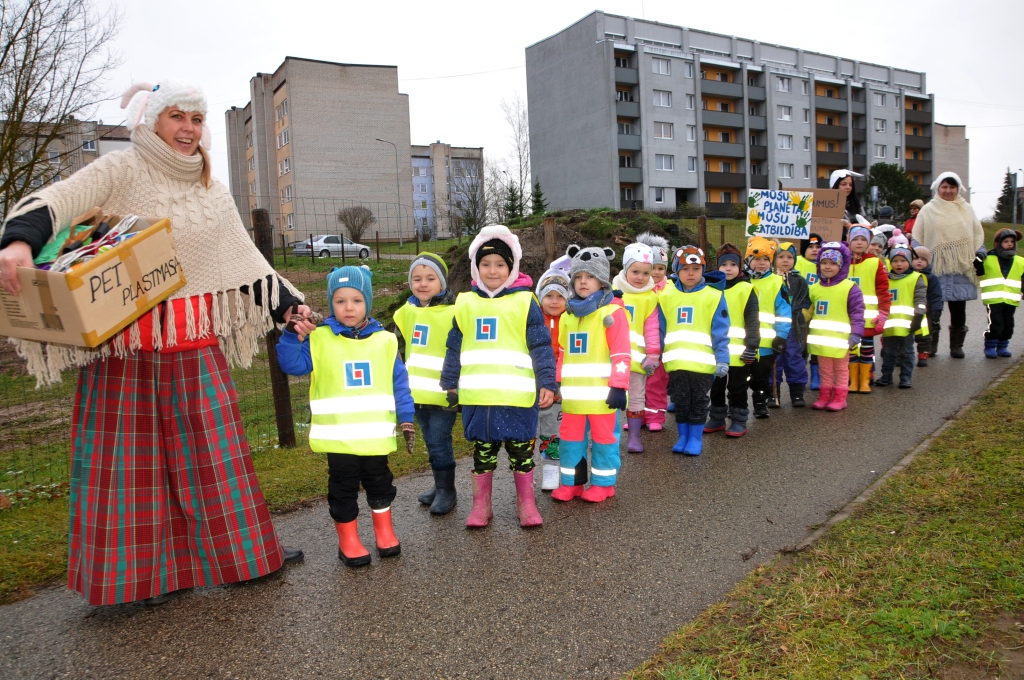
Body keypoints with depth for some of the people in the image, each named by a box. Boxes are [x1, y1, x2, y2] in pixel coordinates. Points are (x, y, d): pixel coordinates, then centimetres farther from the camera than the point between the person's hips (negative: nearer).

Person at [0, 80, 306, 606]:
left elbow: (247, 260, 16)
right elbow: (57, 200, -18)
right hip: (125, 340, -3)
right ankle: (148, 570, 18)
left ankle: (244, 551, 19)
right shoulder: (120, 171, -1)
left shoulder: (214, 193, 14)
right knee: (132, 456, 4)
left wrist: (285, 305, 10)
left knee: (214, 447, 7)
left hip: (195, 342, 4)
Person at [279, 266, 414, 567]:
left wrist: (406, 418, 0)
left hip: (377, 434, 2)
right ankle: (348, 539, 27)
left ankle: (384, 530, 36)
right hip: (337, 435, -1)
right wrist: (293, 337, -22)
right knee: (343, 487, 11)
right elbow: (293, 365, -7)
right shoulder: (319, 339, -4)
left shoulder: (385, 340, 0)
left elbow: (399, 383, 2)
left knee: (379, 482, 17)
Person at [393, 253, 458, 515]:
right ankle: (440, 485, 31)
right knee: (431, 442, 16)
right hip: (416, 392, 6)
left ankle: (447, 490, 15)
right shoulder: (407, 312, 8)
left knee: (439, 442, -2)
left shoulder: (453, 312, -12)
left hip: (443, 394, -6)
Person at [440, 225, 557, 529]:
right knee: (482, 451, 14)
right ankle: (481, 505, 28)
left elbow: (541, 347, -5)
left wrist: (547, 383, -12)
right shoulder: (466, 303, 7)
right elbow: (454, 348, 13)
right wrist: (450, 383, 15)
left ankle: (526, 504, 27)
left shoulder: (524, 302, -3)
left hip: (518, 395, -3)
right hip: (477, 395, 3)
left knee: (521, 451, 10)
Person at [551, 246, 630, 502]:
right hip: (573, 393, 6)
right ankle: (571, 481, 24)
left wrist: (618, 386, -16)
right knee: (570, 438, 12)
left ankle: (603, 482, 20)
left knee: (603, 437, 7)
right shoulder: (568, 314, 13)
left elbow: (621, 354, -12)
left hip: (602, 392, -6)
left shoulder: (612, 312, -8)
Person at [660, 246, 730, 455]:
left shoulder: (713, 295, -4)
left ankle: (696, 438, 23)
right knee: (680, 402, 12)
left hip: (703, 361, -2)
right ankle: (683, 436, 27)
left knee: (699, 402, 9)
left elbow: (720, 332, -4)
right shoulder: (666, 295, 3)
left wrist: (722, 359, -8)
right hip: (676, 361, 2)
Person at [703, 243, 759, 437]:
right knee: (716, 388, 15)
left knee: (737, 388, 7)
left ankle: (739, 421, 19)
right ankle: (716, 419, 28)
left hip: (738, 351, -4)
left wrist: (751, 346, -14)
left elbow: (752, 321, -9)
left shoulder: (746, 289, -6)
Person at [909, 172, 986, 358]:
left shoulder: (967, 209, 12)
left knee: (958, 307, 4)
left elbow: (978, 235, 15)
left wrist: (980, 255, 5)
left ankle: (956, 345, 14)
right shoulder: (928, 210, 5)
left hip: (961, 266, 2)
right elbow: (917, 238, 4)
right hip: (936, 266, -2)